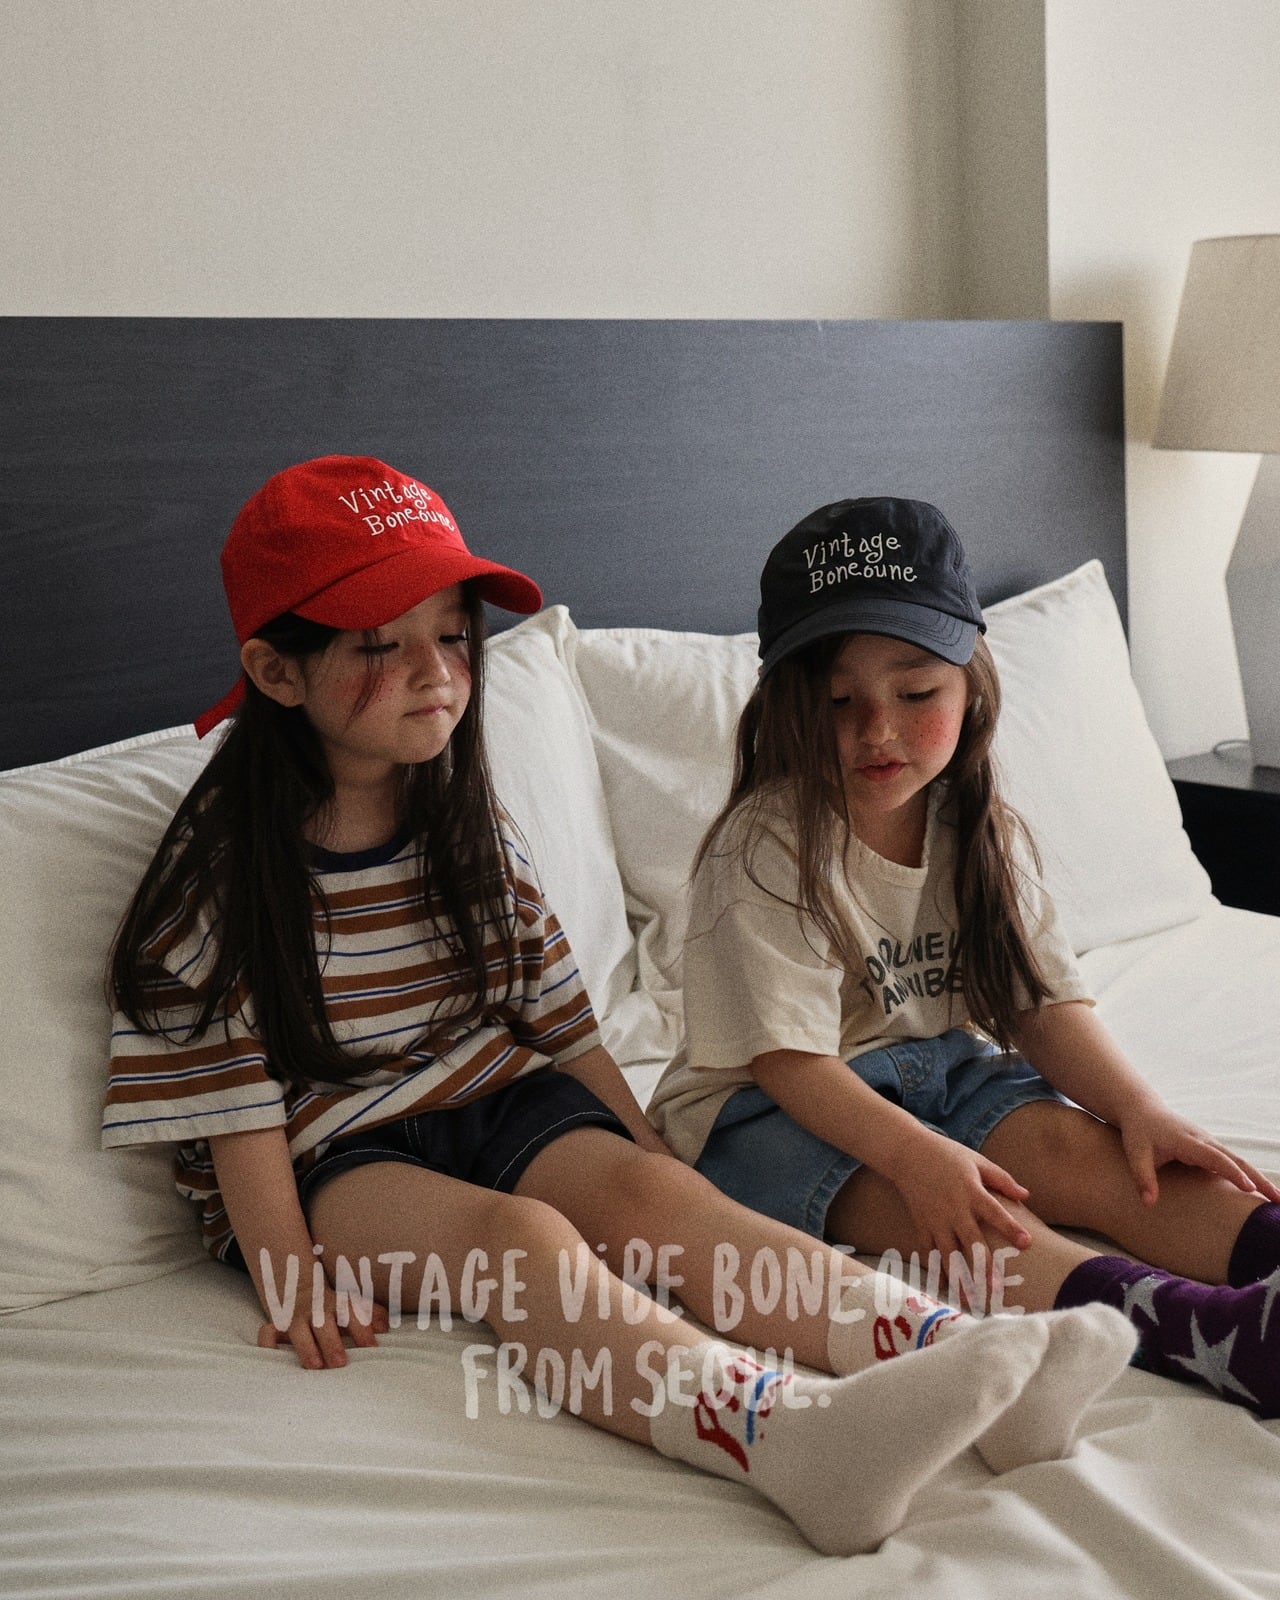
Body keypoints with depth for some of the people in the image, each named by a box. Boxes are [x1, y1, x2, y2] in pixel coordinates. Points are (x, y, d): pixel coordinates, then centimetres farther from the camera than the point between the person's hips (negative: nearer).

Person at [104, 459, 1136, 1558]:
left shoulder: (471, 832, 8)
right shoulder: (226, 869, -7)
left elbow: (561, 1020, 12)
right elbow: (235, 1095, -9)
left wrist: (646, 1150, 8)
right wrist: (292, 1275, -16)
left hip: (496, 1099, 5)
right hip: (334, 1162, -5)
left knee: (648, 1188, -25)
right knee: (522, 1233, -34)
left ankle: (952, 1348, -45)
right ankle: (783, 1428, -61)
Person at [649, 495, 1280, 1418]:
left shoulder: (985, 836, 2)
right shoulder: (764, 849, -17)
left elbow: (1048, 1005, 0)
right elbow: (787, 1056, -21)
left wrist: (1136, 1107, -19)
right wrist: (918, 1154, -35)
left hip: (942, 1069, 7)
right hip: (770, 1110, -6)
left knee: (1076, 1147, -21)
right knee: (956, 1210, -33)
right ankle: (1200, 1330, -55)